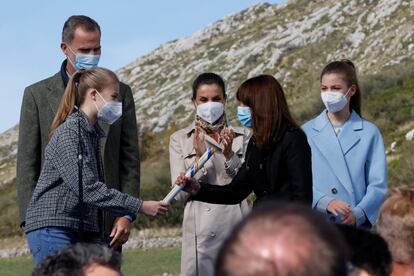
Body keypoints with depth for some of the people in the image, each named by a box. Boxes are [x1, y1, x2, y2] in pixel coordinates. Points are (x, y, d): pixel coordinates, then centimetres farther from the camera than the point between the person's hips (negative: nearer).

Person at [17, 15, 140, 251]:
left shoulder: (120, 93, 10)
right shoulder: (38, 95, 6)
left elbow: (130, 160, 9)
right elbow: (27, 164, 3)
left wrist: (127, 214, -1)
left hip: (106, 222, 1)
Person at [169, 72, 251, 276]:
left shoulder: (243, 136, 10)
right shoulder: (179, 139, 8)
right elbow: (180, 193, 2)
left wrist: (230, 156, -11)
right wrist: (199, 157, -12)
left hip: (236, 227, 1)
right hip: (201, 234, -1)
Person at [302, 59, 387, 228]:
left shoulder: (369, 133, 6)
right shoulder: (306, 133, 7)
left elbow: (378, 185, 1)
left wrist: (358, 214, -17)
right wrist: (325, 203, -18)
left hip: (357, 227, 0)